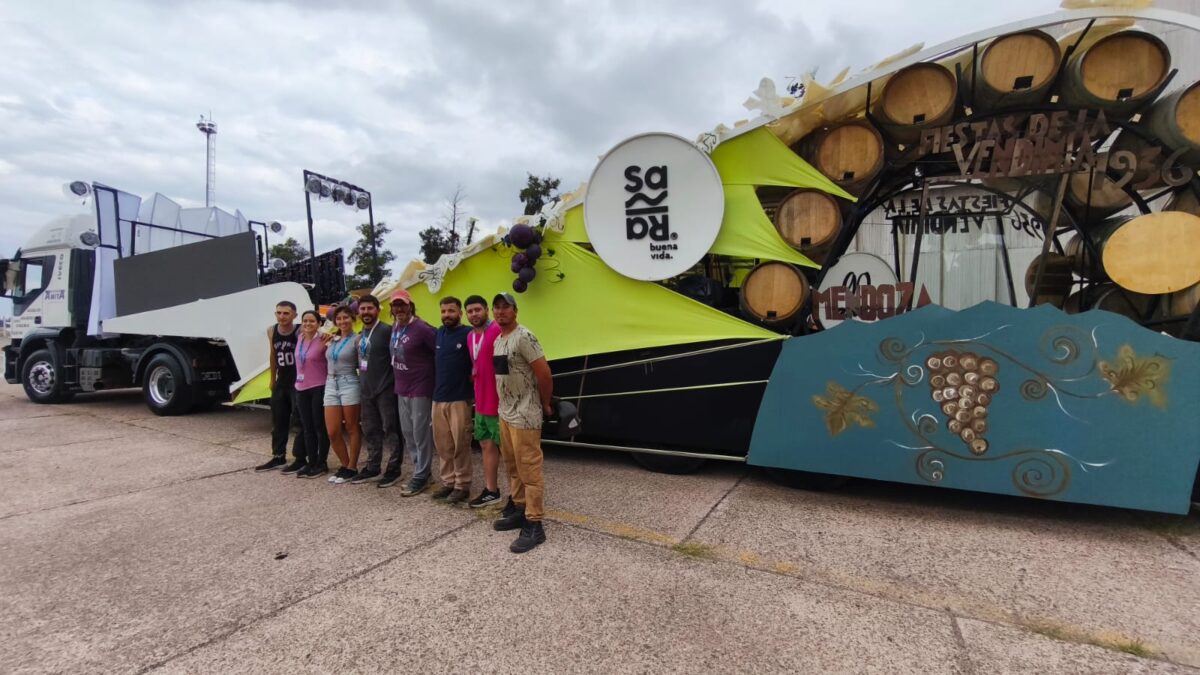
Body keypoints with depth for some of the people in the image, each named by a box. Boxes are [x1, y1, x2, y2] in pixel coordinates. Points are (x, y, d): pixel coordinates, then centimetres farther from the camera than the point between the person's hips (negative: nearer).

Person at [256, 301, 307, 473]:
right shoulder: (271, 331, 3)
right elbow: (273, 356, 14)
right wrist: (272, 379, 18)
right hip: (281, 382, 7)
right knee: (278, 421, 14)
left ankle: (300, 458, 9)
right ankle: (278, 457, 27)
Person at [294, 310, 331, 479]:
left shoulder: (323, 341, -13)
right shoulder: (300, 339, 6)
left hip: (319, 388, -7)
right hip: (301, 388, 7)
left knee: (320, 426, 2)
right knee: (307, 427, 11)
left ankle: (322, 463, 13)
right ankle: (311, 462, 20)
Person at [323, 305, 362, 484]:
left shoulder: (356, 339, -5)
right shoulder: (332, 340, 13)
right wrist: (324, 343, 9)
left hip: (349, 384, -6)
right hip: (331, 385, 6)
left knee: (352, 429, 4)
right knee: (332, 432, 4)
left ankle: (351, 468, 14)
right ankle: (345, 465, 21)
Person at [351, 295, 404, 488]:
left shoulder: (386, 330, -12)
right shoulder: (360, 335, 13)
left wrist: (395, 381, -16)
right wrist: (362, 380, 14)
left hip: (385, 389, -8)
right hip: (367, 390, 8)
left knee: (390, 430, 0)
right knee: (370, 431, 15)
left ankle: (394, 470, 9)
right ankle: (372, 468, 27)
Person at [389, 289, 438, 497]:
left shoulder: (422, 329, -18)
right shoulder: (394, 327, 7)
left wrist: (434, 376, -11)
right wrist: (399, 382, 13)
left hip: (420, 389, -9)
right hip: (401, 389, 9)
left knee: (421, 435, 1)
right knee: (408, 433, 17)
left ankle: (420, 477, 13)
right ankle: (420, 470, 31)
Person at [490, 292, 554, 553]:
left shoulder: (523, 337, -17)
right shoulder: (497, 339, 11)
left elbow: (544, 374, -18)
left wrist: (545, 404, -7)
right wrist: (503, 404, 15)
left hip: (524, 415, -9)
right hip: (504, 412, 9)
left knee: (529, 470, -4)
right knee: (512, 466, 18)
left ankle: (534, 525, 4)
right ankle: (519, 509, 32)